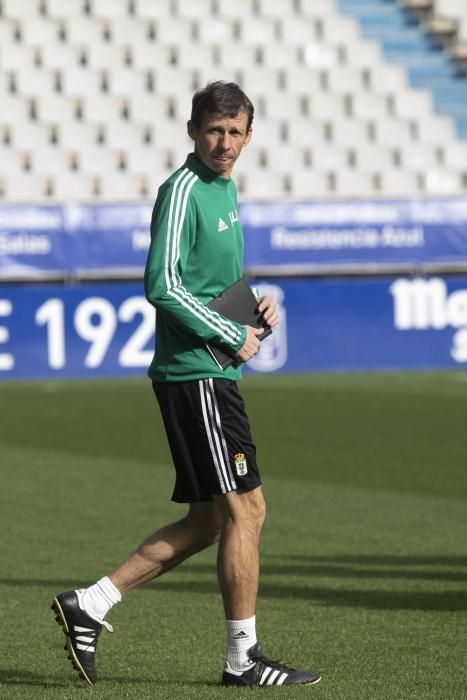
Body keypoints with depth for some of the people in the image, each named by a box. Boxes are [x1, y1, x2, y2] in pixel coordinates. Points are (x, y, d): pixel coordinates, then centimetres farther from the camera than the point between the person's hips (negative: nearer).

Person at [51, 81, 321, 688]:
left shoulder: (224, 187, 16)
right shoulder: (183, 191, -13)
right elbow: (162, 285, -22)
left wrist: (255, 302, 9)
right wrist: (234, 337, -16)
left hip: (212, 374, 10)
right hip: (196, 373, -10)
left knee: (207, 521, 11)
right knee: (244, 510, -5)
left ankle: (90, 605, 13)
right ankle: (244, 657, 4)